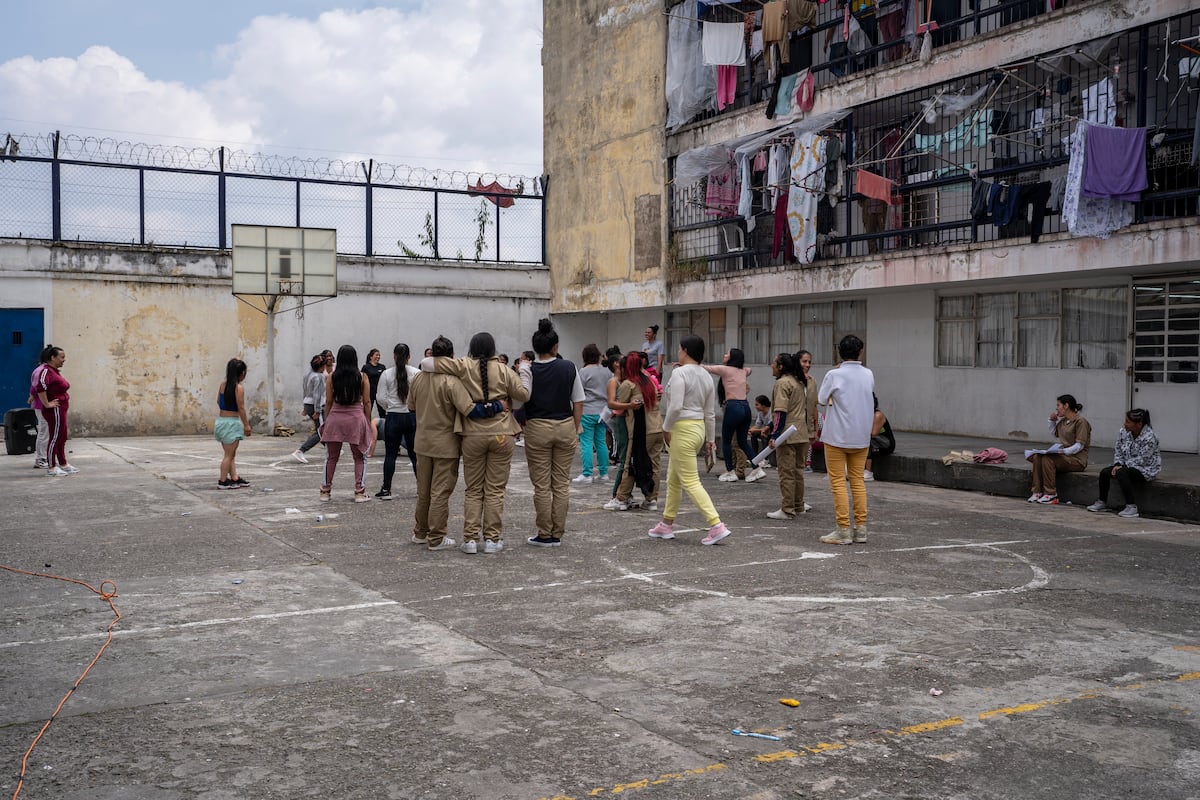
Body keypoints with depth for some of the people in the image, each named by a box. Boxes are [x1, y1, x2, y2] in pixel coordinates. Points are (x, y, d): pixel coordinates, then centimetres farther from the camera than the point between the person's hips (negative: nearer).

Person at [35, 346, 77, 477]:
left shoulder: (56, 371, 15)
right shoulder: (47, 371, -16)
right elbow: (41, 387, -31)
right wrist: (47, 404, -26)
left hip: (61, 410, 10)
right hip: (55, 410, -10)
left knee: (62, 438, 16)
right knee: (54, 438, -5)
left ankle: (63, 464, 25)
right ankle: (51, 467, 1)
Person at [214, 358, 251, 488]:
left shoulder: (222, 384, 5)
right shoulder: (238, 388, -16)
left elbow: (219, 402, 13)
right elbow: (241, 408, -15)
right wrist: (246, 425, -8)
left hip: (220, 421, 8)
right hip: (232, 422, -7)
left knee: (230, 453, 17)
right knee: (229, 454, 3)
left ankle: (235, 478, 23)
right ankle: (223, 481, 7)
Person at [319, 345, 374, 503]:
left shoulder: (332, 377, 0)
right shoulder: (362, 377, -2)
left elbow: (328, 402, 2)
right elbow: (367, 402, -1)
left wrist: (326, 420, 10)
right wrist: (368, 422, 7)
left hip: (335, 417, 1)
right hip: (356, 418, -1)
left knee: (331, 457, 12)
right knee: (360, 458, 10)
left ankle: (325, 491, 15)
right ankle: (359, 492, 5)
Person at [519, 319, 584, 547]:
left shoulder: (529, 369, -7)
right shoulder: (569, 368, 0)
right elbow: (578, 403, 3)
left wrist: (522, 369, -7)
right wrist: (575, 431, 11)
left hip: (538, 428, -2)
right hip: (565, 426, 2)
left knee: (542, 485, 5)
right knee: (562, 483, 8)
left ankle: (545, 534, 10)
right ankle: (557, 534, 13)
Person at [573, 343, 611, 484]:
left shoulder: (584, 372, -9)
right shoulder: (607, 371, 9)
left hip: (587, 411, -6)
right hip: (603, 411, 6)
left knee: (586, 442, -3)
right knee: (601, 442, 11)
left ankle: (587, 474, -5)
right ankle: (604, 473, 14)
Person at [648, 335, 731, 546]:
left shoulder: (679, 373, -14)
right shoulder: (706, 376, 9)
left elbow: (675, 406, -23)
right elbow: (710, 413, 12)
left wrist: (666, 428, -8)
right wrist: (710, 439, 18)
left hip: (683, 430, -9)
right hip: (699, 428, 9)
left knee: (690, 482, -6)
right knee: (673, 479, 19)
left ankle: (717, 526, -13)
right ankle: (667, 524, 28)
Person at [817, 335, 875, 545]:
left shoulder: (834, 375, -14)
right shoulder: (868, 375, 0)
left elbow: (821, 399, -2)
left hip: (837, 437, -4)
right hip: (861, 437, 5)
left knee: (838, 482, 1)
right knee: (858, 481, 12)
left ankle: (844, 531, -1)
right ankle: (860, 529, 13)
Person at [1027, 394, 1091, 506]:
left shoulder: (1080, 421, -10)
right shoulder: (1063, 420, 15)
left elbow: (1079, 445, -16)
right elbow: (1054, 434, 32)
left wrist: (1063, 451, -29)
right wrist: (1052, 421, 16)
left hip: (1077, 459, -8)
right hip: (1064, 455, 8)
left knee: (1047, 458, -30)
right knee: (1037, 457, -16)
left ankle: (1051, 495, -26)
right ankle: (1038, 492, -20)